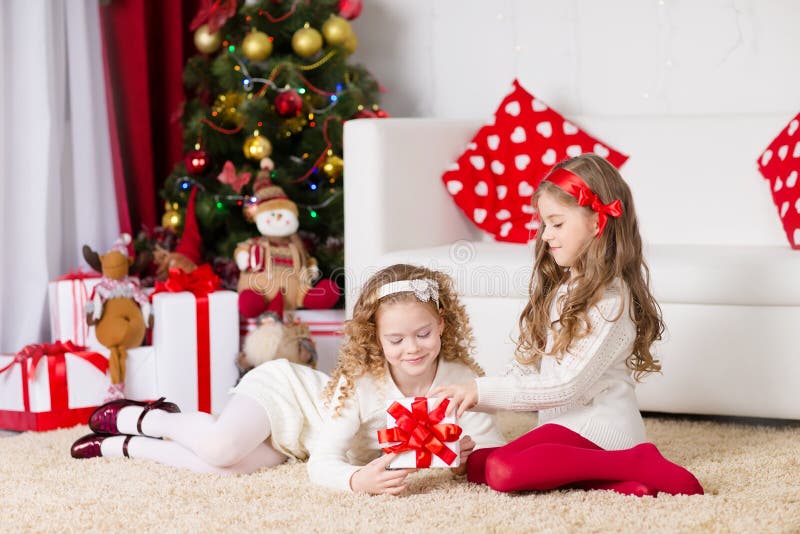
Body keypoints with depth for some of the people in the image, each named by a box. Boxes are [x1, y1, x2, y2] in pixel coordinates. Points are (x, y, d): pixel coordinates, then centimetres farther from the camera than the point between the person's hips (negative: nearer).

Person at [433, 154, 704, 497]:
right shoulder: (558, 286, 14)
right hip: (564, 423, 10)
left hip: (596, 429, -10)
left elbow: (564, 388, -19)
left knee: (501, 470, -28)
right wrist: (472, 398, -4)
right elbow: (527, 366, 12)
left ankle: (638, 465, -19)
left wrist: (482, 391, -19)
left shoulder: (610, 300, -15)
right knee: (475, 466, -4)